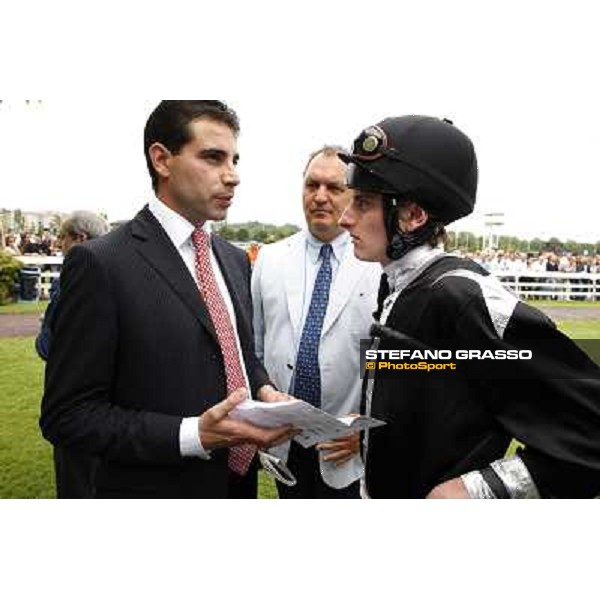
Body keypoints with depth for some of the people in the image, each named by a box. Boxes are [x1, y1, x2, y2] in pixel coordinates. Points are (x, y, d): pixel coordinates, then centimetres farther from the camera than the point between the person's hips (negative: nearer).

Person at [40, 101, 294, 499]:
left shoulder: (235, 259, 5)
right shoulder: (100, 264, -17)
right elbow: (68, 415, -16)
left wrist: (264, 390, -6)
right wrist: (193, 435, -26)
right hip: (159, 487, -6)